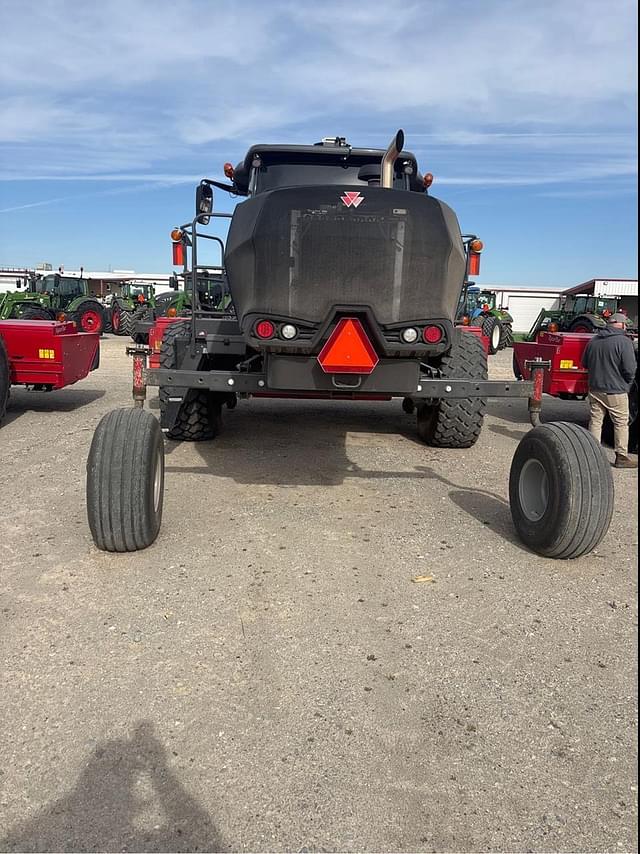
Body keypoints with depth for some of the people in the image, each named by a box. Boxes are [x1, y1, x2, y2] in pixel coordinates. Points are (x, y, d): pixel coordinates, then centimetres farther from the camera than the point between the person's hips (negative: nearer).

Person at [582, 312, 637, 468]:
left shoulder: (593, 340, 5)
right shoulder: (624, 341, -14)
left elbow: (585, 363, 15)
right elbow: (629, 369, -17)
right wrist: (627, 383, 2)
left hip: (594, 389, 5)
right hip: (615, 391, -5)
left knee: (595, 421, 11)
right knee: (621, 424, 6)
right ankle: (621, 457, 10)